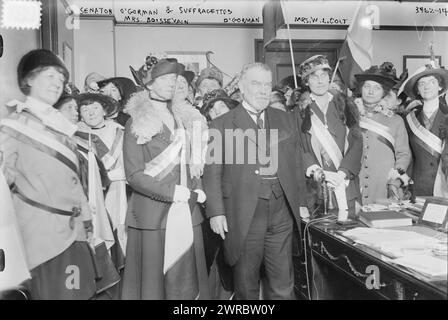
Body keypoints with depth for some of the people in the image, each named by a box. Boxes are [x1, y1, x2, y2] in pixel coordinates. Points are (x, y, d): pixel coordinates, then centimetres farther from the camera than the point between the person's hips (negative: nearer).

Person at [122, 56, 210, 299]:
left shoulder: (183, 119, 15)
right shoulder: (137, 124, -1)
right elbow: (134, 175, -8)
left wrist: (196, 189, 4)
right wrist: (172, 192, -15)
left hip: (187, 212, 5)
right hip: (153, 213, -4)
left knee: (189, 278, 7)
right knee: (154, 278, 3)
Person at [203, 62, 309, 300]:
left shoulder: (284, 120, 13)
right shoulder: (222, 125, 1)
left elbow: (296, 163, 14)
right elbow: (212, 172, -3)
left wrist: (301, 202, 9)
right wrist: (216, 212, -10)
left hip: (282, 211, 3)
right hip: (243, 214, -3)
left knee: (283, 285, 10)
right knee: (246, 284, 11)